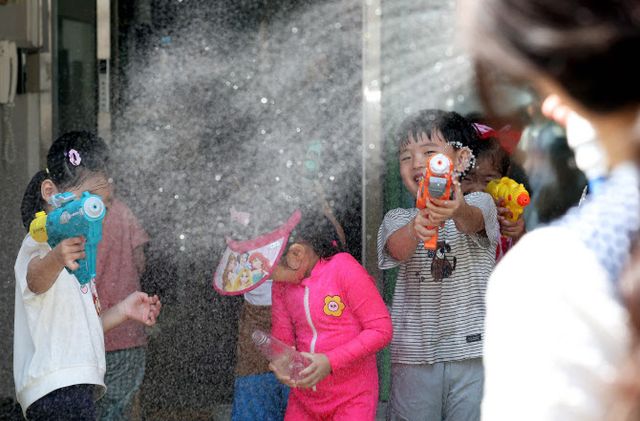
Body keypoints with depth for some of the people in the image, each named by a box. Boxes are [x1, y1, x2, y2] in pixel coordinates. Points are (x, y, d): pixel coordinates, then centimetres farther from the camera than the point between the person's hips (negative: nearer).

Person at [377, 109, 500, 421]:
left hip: (472, 350, -2)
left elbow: (472, 221, -21)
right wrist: (415, 229, -39)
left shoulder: (478, 203, 3)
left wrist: (457, 211, -46)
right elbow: (397, 249, -15)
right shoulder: (398, 220, 8)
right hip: (414, 354, 2)